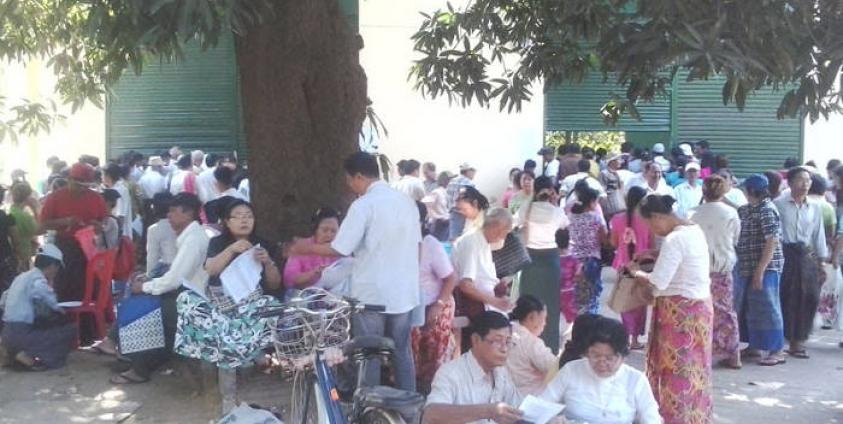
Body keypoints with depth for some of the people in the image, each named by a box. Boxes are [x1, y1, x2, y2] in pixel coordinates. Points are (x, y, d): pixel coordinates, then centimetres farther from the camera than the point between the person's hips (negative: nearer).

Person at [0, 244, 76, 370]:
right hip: (22, 335, -9)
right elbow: (54, 307, -21)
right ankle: (32, 357, -11)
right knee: (71, 329, -7)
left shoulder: (21, 277, 16)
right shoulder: (38, 280, -10)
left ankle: (19, 352, 11)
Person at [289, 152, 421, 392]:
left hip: (372, 294, -6)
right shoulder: (407, 201, 5)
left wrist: (307, 248, 0)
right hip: (404, 292, 6)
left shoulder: (363, 205, -15)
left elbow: (339, 249, -15)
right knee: (403, 352, 16)